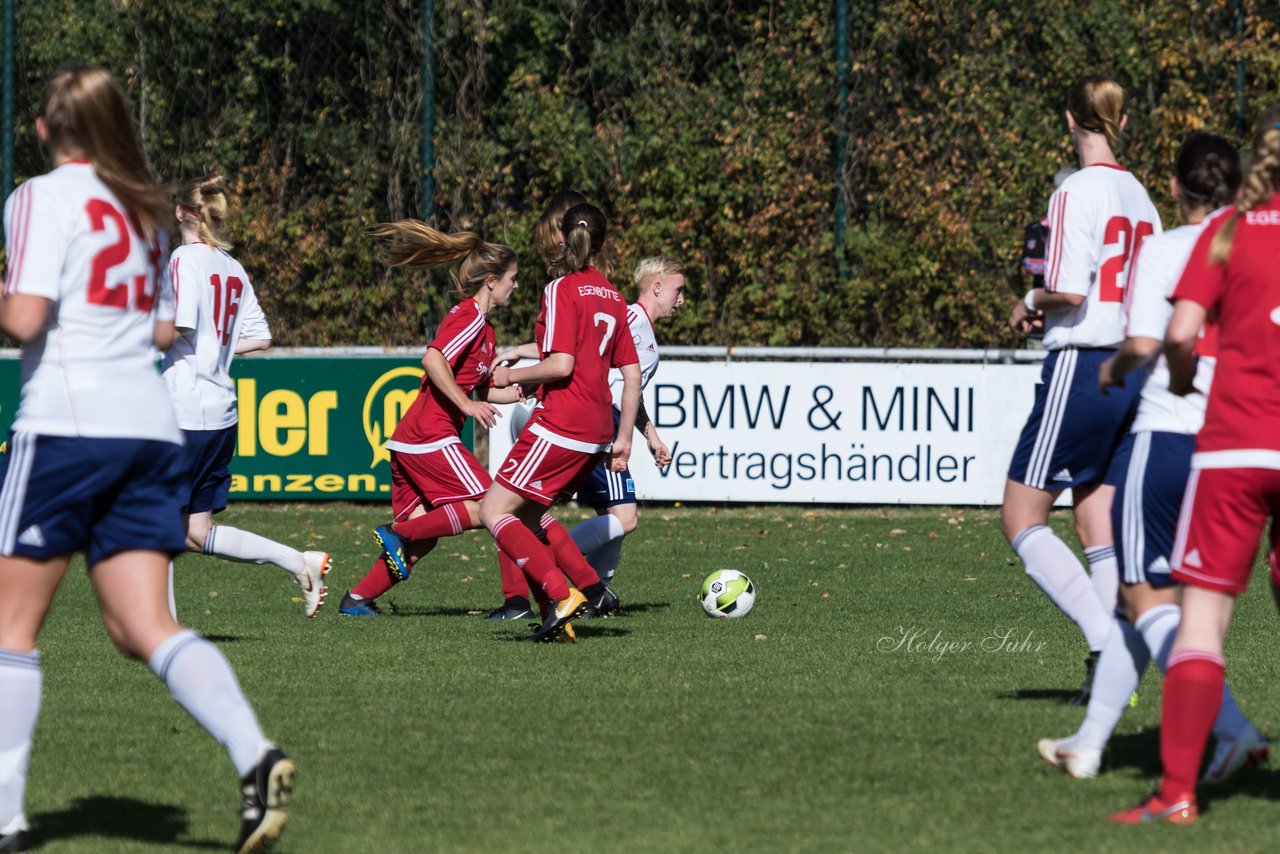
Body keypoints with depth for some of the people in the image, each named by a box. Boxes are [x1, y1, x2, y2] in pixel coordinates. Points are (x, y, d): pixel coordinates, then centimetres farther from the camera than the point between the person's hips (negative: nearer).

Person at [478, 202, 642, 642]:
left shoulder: (562, 290, -8)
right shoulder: (612, 297, 13)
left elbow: (561, 364, -18)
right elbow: (632, 374, 13)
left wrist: (512, 376, -2)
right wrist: (623, 439, 18)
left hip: (561, 424, -8)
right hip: (597, 427, 8)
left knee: (494, 511, -4)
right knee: (528, 513, 20)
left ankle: (560, 596, -16)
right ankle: (591, 587, 9)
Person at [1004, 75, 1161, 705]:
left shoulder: (1077, 191, -11)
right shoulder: (1139, 197, 12)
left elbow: (1068, 290, -20)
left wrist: (1032, 303, 2)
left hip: (1082, 366, -8)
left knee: (1021, 519, 0)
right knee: (1098, 528, 10)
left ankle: (1105, 640, -14)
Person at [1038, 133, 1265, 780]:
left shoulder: (1163, 249, -7)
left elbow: (1142, 343, -16)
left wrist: (1113, 368, 4)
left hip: (1166, 433, -6)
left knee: (1149, 601, -2)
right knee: (1143, 592, 17)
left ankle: (1233, 728, -20)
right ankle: (1090, 742, 23)